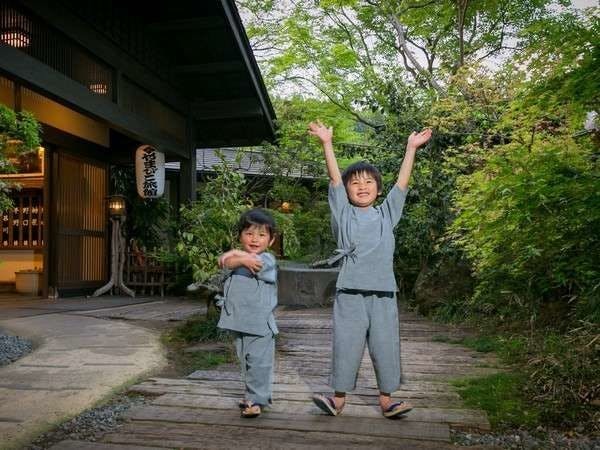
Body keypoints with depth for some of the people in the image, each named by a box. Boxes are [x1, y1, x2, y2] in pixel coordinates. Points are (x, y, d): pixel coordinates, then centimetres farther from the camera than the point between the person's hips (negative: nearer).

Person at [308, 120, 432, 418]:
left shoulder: (387, 214, 12)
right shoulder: (344, 214, 6)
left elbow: (402, 182, 9)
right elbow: (334, 179, -1)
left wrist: (411, 148, 6)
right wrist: (327, 143, -8)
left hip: (383, 294, 2)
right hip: (350, 293, -2)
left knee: (386, 347, 6)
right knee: (346, 346, 3)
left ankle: (386, 400, 19)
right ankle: (339, 399, 17)